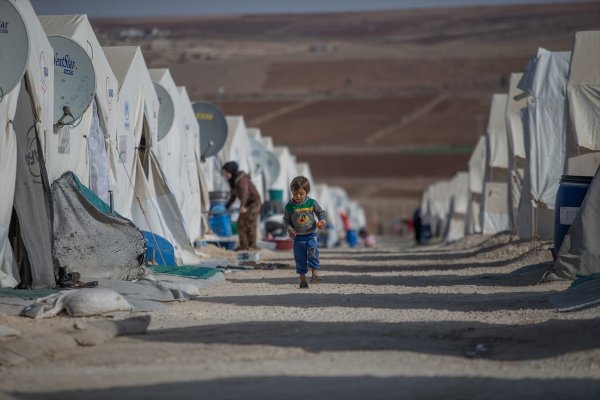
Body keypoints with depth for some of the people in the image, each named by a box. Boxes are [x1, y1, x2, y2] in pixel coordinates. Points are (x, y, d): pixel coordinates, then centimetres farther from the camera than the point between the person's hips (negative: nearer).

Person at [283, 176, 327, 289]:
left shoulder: (312, 203, -5)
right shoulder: (289, 206, -5)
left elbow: (321, 212, 5)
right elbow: (286, 219, 5)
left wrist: (322, 221, -14)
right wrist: (289, 228, -12)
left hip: (311, 234, -1)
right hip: (298, 237, 1)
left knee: (313, 254, -20)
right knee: (300, 258, 4)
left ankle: (315, 274, -12)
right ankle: (302, 280, 14)